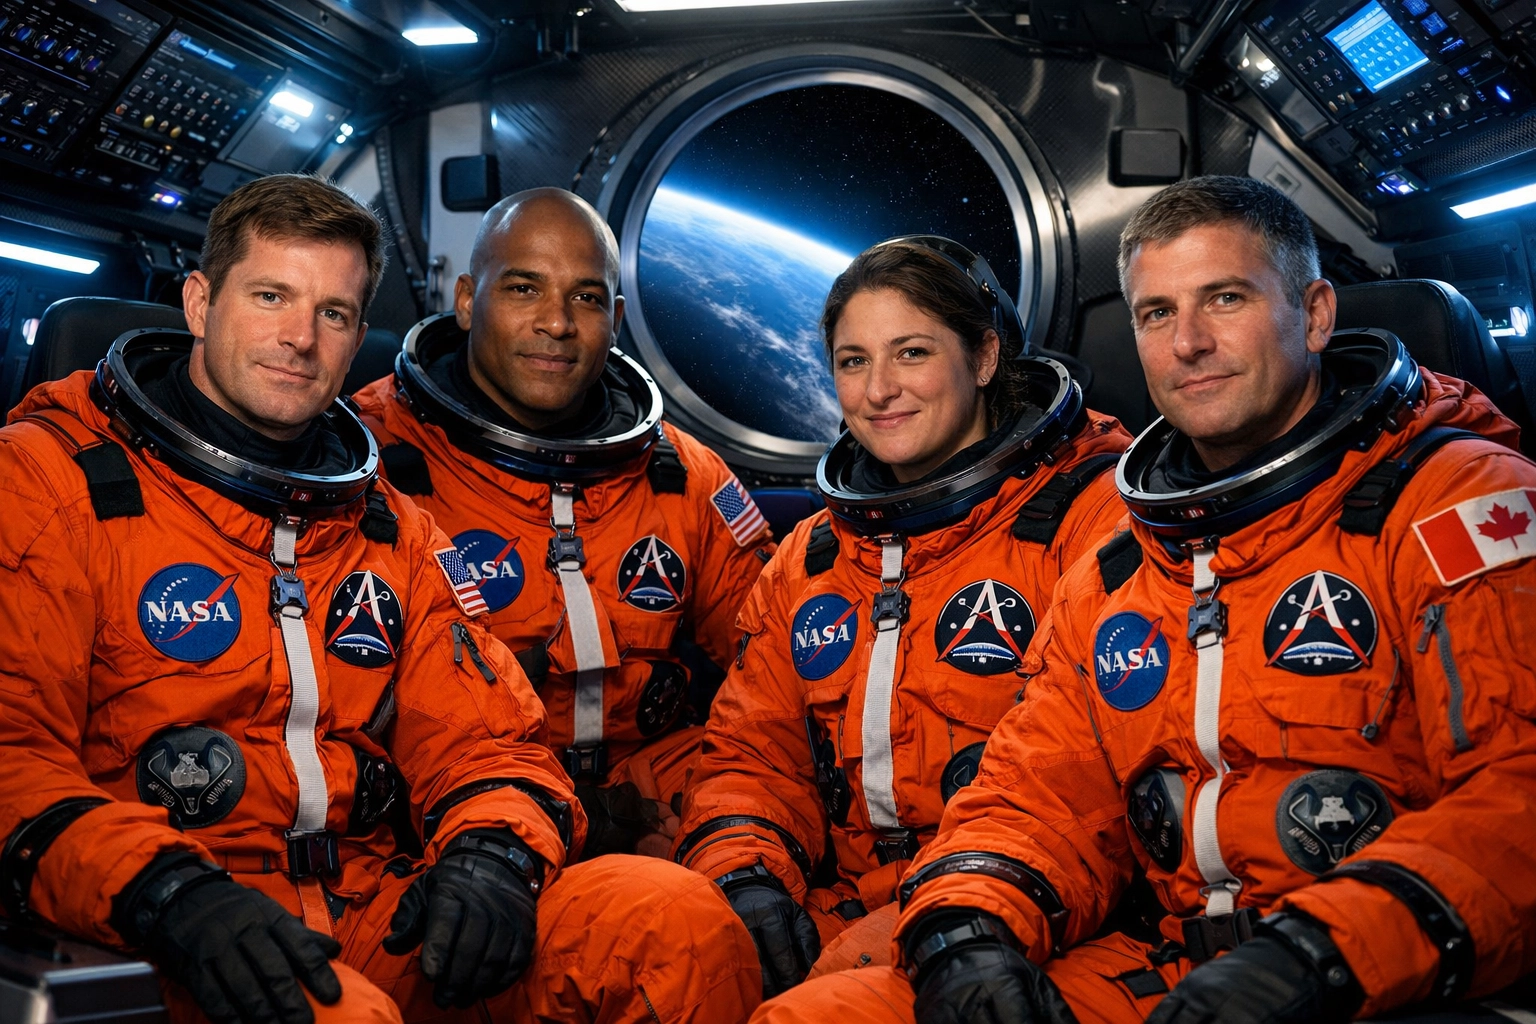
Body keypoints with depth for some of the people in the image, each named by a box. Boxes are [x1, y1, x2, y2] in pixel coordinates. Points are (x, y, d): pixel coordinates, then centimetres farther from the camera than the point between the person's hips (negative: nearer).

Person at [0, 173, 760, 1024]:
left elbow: (485, 745, 17)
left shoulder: (390, 531, 19)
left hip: (375, 912, 6)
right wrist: (164, 890, -26)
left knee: (683, 920, -16)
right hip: (149, 948, -6)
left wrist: (493, 850, -7)